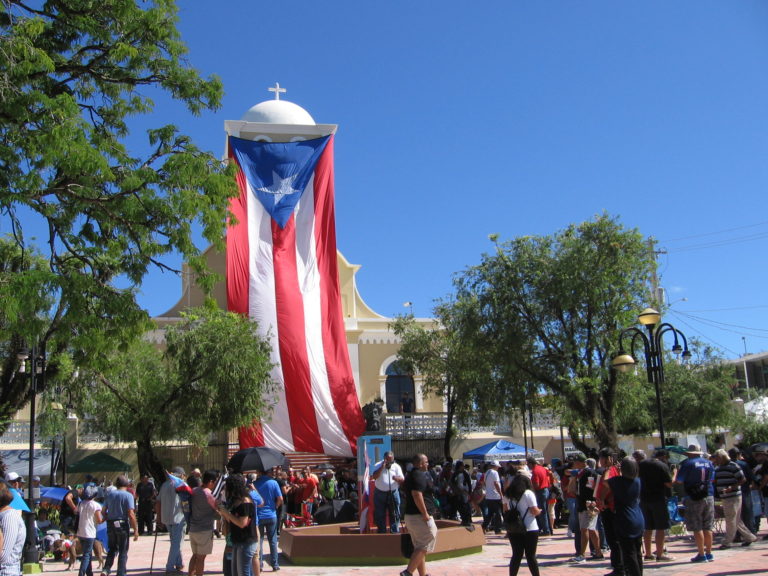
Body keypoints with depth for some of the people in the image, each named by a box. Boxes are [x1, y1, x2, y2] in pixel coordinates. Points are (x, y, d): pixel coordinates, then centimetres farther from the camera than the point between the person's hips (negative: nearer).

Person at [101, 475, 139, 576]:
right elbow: (131, 514, -15)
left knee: (112, 549, 18)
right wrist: (136, 529, -10)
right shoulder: (128, 495, -9)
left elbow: (103, 511, 9)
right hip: (122, 525, -4)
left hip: (110, 525, 4)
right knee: (123, 551, 6)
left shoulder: (109, 494, 6)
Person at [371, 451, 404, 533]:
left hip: (393, 493, 0)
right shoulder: (378, 465, 0)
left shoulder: (396, 466, 2)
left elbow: (402, 479, -5)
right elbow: (374, 476, -15)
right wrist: (382, 467, -20)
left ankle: (395, 532, 9)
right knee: (379, 515, 5)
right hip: (380, 493, 0)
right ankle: (381, 532, 16)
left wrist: (396, 478, -27)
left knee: (394, 514, 1)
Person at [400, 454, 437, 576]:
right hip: (419, 516, -10)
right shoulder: (420, 475, -15)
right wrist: (425, 514, -23)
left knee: (419, 547, 14)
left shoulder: (410, 475, 16)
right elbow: (417, 494, -27)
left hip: (410, 515, 10)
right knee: (425, 546, -7)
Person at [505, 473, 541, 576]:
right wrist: (540, 511, 8)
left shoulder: (509, 495, 9)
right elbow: (535, 511, -11)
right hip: (529, 529, -4)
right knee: (531, 556, 3)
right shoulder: (528, 493, -8)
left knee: (516, 555, 10)